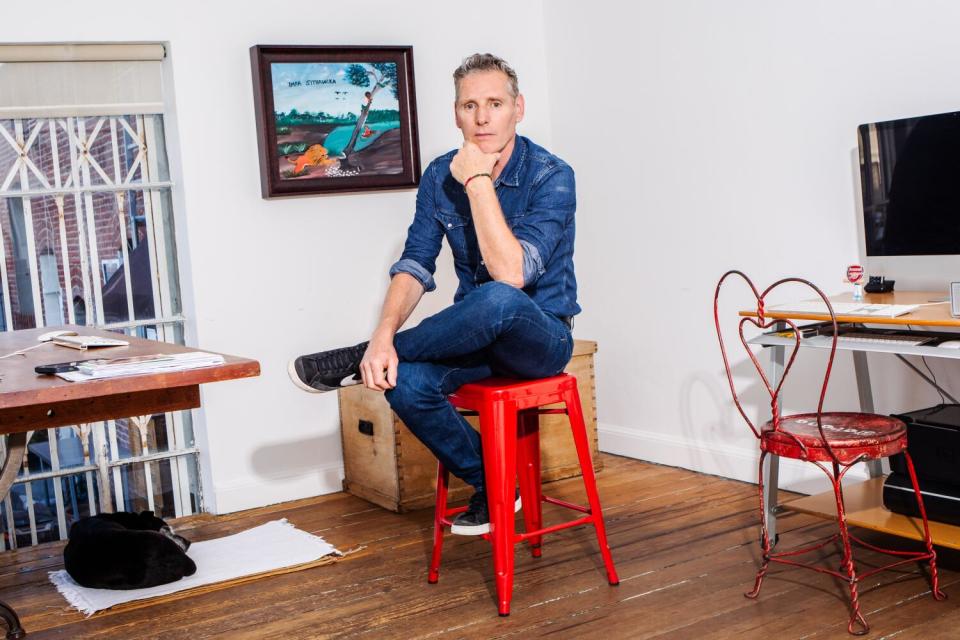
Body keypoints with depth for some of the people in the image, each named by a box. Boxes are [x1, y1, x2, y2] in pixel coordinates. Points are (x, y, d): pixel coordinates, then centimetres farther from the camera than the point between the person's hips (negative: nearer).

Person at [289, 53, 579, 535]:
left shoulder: (551, 176, -17)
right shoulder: (441, 176, 1)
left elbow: (511, 275, -29)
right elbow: (414, 265, -6)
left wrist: (478, 182, -26)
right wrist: (384, 336, -24)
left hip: (541, 337, -4)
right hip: (478, 337, 4)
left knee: (497, 300, -39)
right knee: (404, 382, -27)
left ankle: (354, 361, -17)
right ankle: (490, 483, -3)